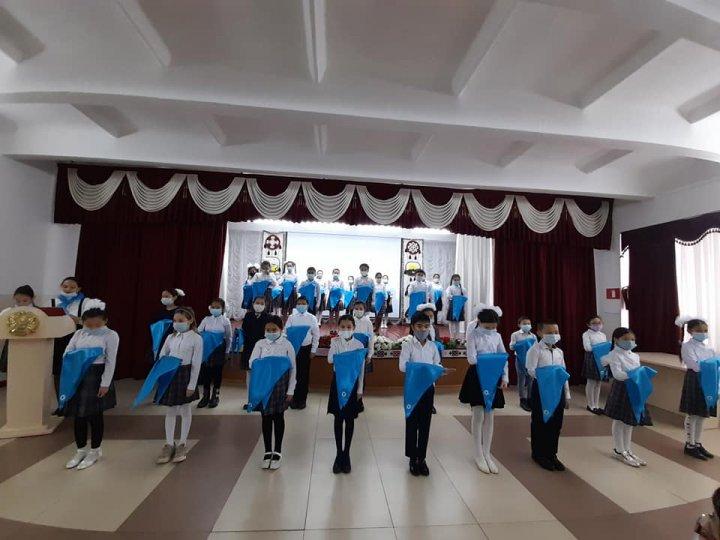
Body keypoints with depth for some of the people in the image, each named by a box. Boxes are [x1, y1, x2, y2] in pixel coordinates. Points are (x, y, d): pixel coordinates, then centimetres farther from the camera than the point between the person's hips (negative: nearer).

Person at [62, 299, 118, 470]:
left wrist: (105, 384, -15)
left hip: (96, 377, -5)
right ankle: (81, 450, 33)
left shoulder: (110, 335, -9)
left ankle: (94, 451, 26)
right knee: (78, 415, 13)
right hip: (78, 377, 5)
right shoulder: (79, 333, 7)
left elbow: (111, 361, -11)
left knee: (94, 415, 7)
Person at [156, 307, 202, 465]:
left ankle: (182, 444, 27)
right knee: (170, 410, 13)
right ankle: (169, 444, 28)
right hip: (170, 374, 4)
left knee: (185, 410, 10)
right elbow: (161, 356, 12)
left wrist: (192, 385, -13)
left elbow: (196, 364, -11)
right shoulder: (171, 337, 3)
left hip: (185, 374, -4)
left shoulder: (196, 338, -11)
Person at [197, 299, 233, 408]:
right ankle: (205, 396, 25)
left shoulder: (225, 321, -5)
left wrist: (227, 352, -1)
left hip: (219, 350, -2)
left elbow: (229, 338, -1)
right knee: (205, 371, 8)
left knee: (217, 372, 8)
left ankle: (215, 396, 25)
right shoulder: (206, 319, 0)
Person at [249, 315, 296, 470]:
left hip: (280, 386, -1)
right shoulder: (260, 344, -1)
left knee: (278, 417, 12)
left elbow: (292, 369, -3)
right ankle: (267, 451, 30)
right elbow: (252, 364, -4)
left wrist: (290, 390, -4)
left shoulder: (287, 345, -7)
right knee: (266, 418, 12)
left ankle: (277, 451, 29)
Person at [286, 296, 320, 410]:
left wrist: (313, 350, -2)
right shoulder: (291, 317, -1)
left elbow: (316, 335, -1)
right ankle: (294, 398, 23)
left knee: (304, 374, 8)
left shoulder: (312, 318, -3)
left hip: (306, 348, 0)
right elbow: (286, 332, 0)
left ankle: (302, 399, 23)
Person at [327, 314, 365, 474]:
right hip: (338, 381, 0)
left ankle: (346, 454, 25)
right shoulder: (335, 342, -4)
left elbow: (361, 369, -1)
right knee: (338, 418, 9)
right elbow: (330, 360, -19)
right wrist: (334, 344, -24)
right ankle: (339, 454, 24)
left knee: (349, 419, 9)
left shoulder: (359, 345, -5)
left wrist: (360, 389, -1)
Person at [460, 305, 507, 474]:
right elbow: (472, 359, -15)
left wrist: (505, 377, -6)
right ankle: (479, 454, 18)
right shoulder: (473, 335, -9)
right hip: (477, 377, -4)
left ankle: (487, 453, 23)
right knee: (478, 415, 1)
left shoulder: (497, 336, 5)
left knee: (490, 416, 9)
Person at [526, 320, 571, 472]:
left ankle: (551, 454, 28)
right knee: (540, 422, 5)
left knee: (556, 423, 12)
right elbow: (531, 370, -18)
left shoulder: (559, 351, 10)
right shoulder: (535, 350, -10)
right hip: (541, 388, -6)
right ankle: (539, 454, 21)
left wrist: (567, 395, 13)